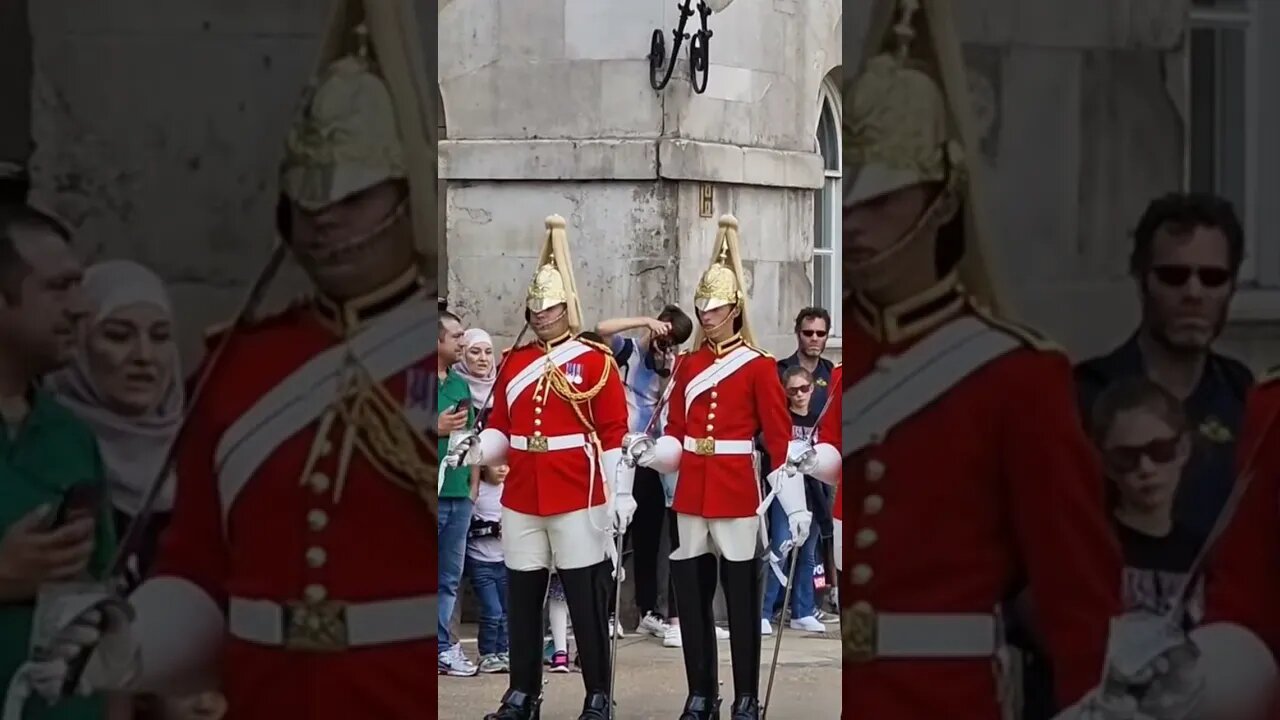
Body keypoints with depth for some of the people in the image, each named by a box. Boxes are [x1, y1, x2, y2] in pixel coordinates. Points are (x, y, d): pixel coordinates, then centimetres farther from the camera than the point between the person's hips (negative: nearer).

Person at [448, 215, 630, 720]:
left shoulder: (595, 361, -2)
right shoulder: (514, 362, 12)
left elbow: (616, 435, -4)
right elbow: (501, 428, 13)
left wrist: (620, 495, -9)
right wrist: (473, 449, -8)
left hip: (579, 499, -5)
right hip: (521, 500, 5)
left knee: (586, 597, 0)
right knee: (522, 597, 9)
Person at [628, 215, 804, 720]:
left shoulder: (759, 366, -3)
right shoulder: (687, 364, 11)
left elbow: (780, 440, -6)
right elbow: (676, 435, 13)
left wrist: (795, 504, -12)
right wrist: (649, 452, -8)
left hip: (737, 496, -5)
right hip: (691, 495, 5)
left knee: (741, 596, 0)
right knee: (691, 595, 7)